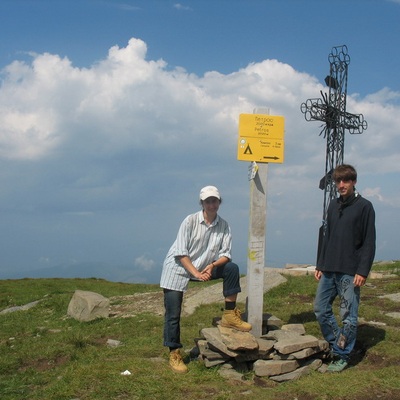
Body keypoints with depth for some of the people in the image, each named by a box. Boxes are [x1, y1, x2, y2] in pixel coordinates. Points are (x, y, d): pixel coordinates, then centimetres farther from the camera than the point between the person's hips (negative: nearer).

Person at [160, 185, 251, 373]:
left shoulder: (224, 226, -4)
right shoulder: (190, 221, -15)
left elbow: (225, 254, -6)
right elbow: (181, 253, -17)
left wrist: (212, 265, -25)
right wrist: (196, 273, -26)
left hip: (203, 267, 4)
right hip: (177, 268, -4)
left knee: (232, 268, -14)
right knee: (173, 314, -6)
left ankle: (229, 315, -6)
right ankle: (174, 354, 8)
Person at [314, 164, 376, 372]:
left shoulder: (364, 206, -5)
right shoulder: (333, 205, 13)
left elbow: (369, 243, -8)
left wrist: (363, 271, -15)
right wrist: (320, 265, 13)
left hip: (350, 272, -6)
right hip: (329, 270, 6)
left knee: (348, 316, 0)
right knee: (321, 309, 8)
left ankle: (342, 356, 11)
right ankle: (336, 345, 23)